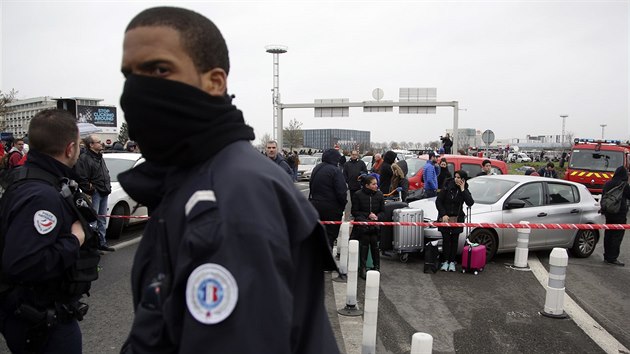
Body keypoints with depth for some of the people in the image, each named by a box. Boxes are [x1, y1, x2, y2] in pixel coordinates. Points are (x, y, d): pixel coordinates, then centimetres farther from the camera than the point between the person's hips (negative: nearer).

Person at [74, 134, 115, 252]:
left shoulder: (100, 157, 18)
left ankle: (102, 242, 23)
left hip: (104, 193, 9)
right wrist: (90, 190, -16)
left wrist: (108, 187, 15)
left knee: (102, 220, 15)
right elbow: (82, 178, -18)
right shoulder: (84, 158, -12)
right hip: (94, 194, -9)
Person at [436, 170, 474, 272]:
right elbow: (438, 201, -5)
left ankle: (452, 262, 15)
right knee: (446, 239, 1)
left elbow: (470, 203, -16)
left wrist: (462, 190, -17)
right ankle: (446, 261, 12)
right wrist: (443, 214, -12)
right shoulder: (447, 187, -6)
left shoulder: (465, 191, 1)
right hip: (445, 218, -1)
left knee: (454, 240, 6)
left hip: (457, 219, 2)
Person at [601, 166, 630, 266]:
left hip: (608, 213, 7)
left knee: (608, 235, 12)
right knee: (617, 236, -3)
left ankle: (607, 256, 18)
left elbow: (603, 197, 16)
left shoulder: (607, 184, 8)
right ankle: (612, 258, -3)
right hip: (620, 214, -7)